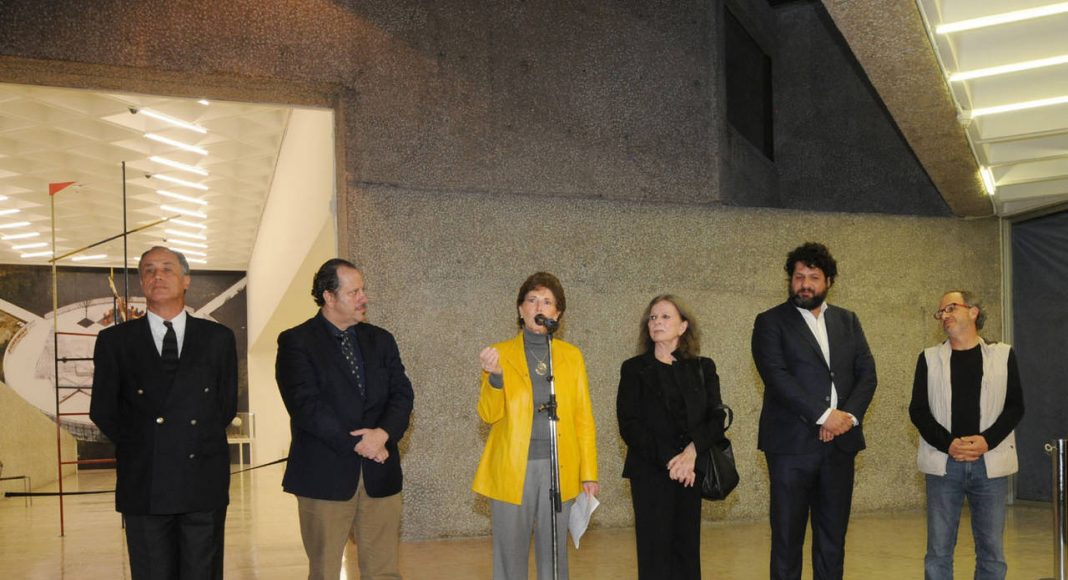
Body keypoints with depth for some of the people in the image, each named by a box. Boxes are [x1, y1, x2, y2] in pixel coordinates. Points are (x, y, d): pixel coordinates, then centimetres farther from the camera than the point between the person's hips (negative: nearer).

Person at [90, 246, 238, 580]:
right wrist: (137, 448, 7)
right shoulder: (115, 341, 5)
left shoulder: (218, 338, 6)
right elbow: (102, 411, 8)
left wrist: (199, 441, 7)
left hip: (204, 485, 0)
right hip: (143, 486, 0)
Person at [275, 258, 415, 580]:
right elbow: (305, 405, -13)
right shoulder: (296, 342, -2)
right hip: (325, 474, -4)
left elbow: (402, 394, 5)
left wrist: (383, 433, -15)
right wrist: (358, 444, -15)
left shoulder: (381, 340, 13)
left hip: (380, 473, 4)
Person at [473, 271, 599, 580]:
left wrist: (589, 473, 1)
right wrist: (494, 375, -22)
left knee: (554, 555, 8)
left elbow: (584, 418, 7)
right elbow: (489, 414, -4)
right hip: (512, 470, -1)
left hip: (559, 470, 2)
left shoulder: (572, 356, 8)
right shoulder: (501, 353, 3)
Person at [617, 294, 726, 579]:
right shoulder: (634, 369, 3)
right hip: (650, 473, -2)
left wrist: (691, 452, -16)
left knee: (687, 548, 4)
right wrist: (667, 460, -13)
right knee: (655, 550, -2)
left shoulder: (703, 368, 9)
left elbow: (716, 418, 1)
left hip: (690, 471, 2)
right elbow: (629, 425, -4)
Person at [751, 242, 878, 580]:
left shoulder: (848, 321, 15)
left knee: (833, 535, 9)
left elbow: (867, 374, 8)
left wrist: (849, 416, -9)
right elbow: (777, 376, -12)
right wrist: (823, 415, -18)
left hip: (840, 442, 4)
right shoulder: (771, 322, 0)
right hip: (792, 443, -4)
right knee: (787, 535, 1)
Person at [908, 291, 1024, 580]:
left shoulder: (1003, 355, 8)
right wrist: (947, 444, -12)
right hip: (943, 464, 0)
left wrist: (986, 440, -12)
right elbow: (918, 410, 3)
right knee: (938, 552, 1)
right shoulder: (929, 358, 8)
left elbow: (1015, 407, 4)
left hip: (990, 464, 0)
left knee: (992, 551, 5)